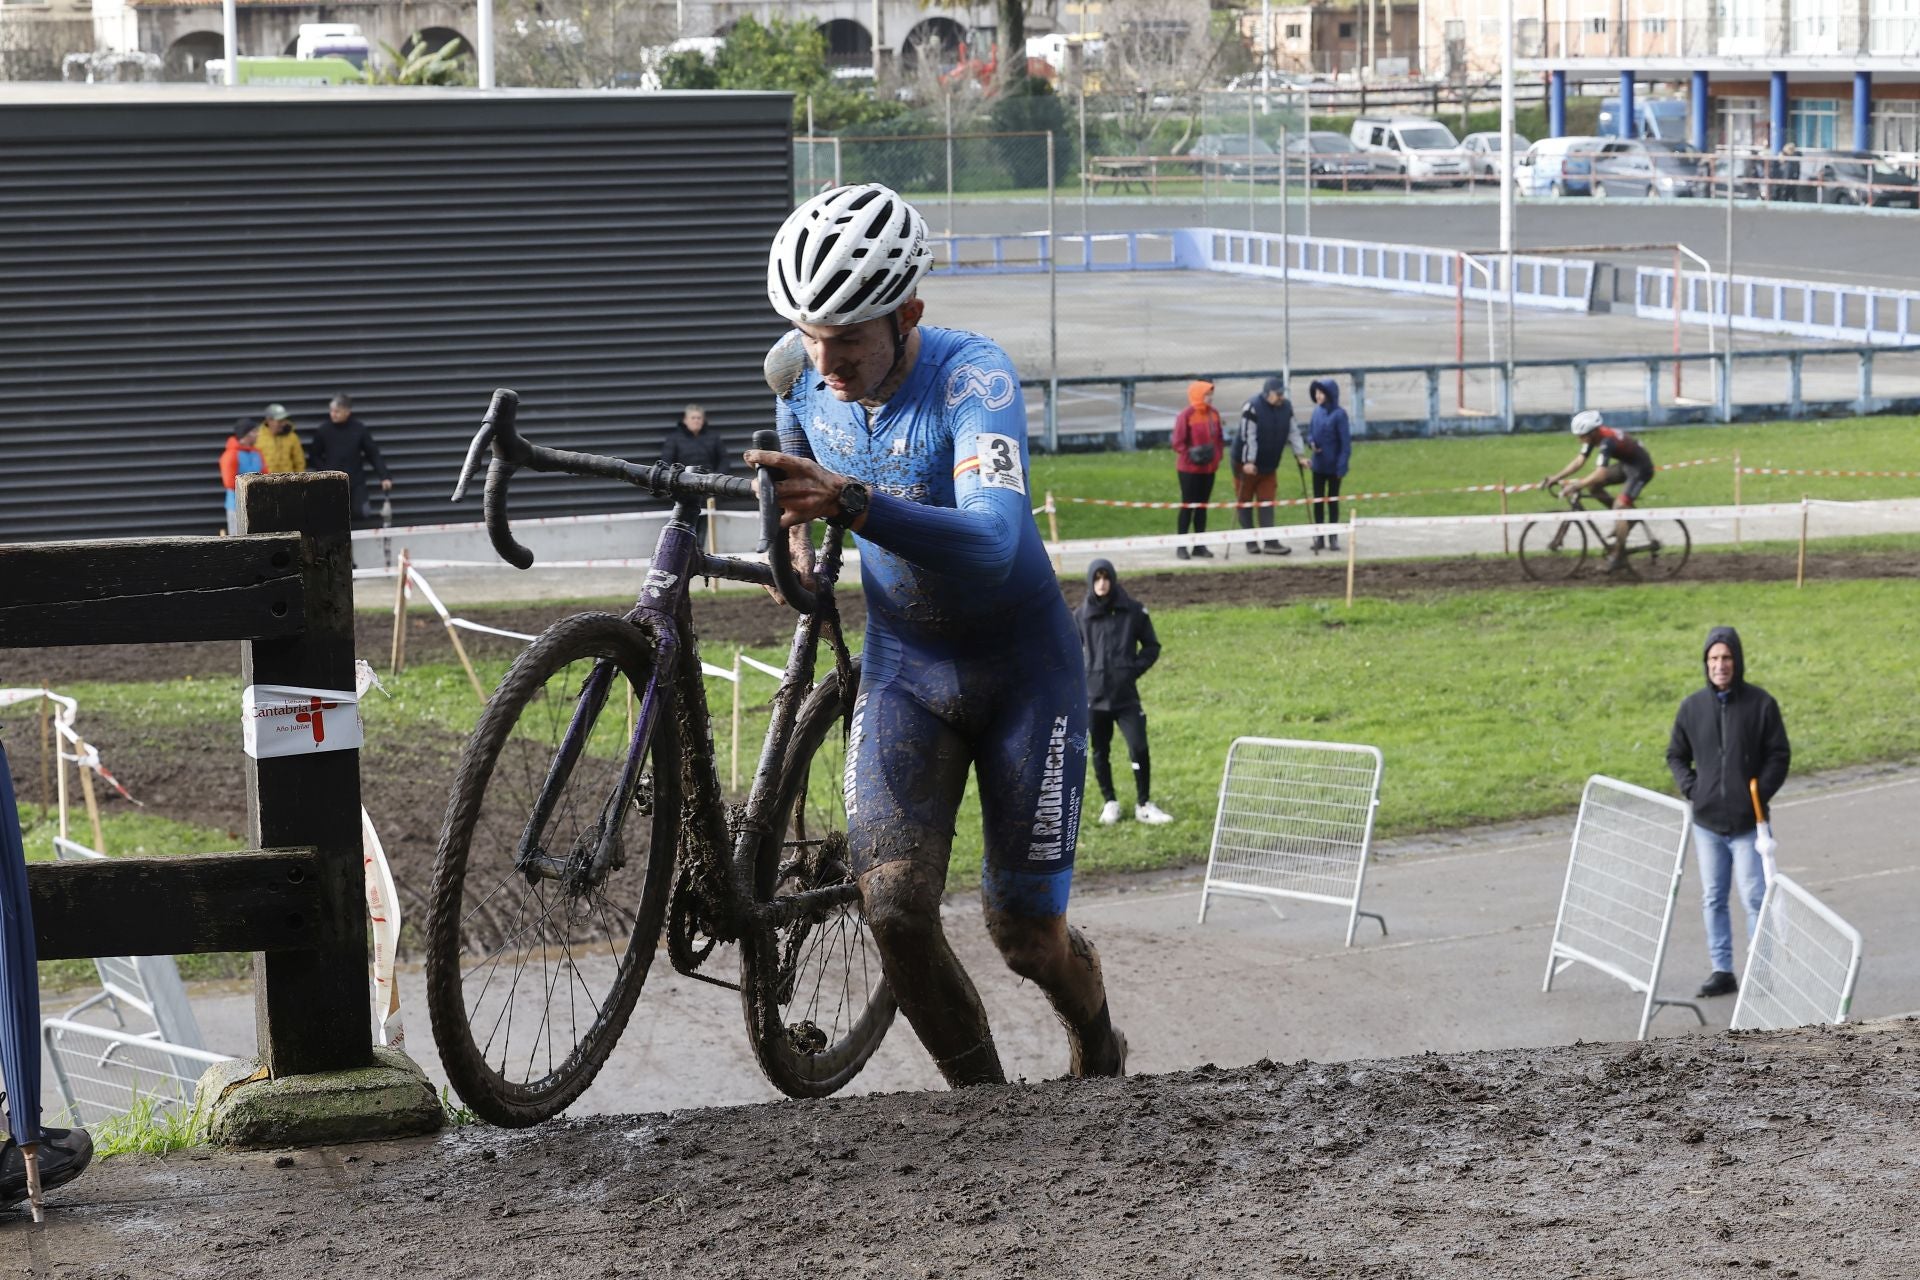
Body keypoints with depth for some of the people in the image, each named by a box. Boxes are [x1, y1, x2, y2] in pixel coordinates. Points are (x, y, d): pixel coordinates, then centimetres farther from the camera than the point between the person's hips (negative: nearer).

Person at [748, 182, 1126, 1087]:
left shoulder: (973, 377, -27)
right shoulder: (804, 387, -10)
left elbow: (993, 545, -44)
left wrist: (850, 503, -56)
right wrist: (795, 541, -3)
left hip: (1023, 667, -4)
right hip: (905, 670, 4)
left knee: (1024, 932, 0)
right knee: (894, 908, -15)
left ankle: (1098, 1054, 34)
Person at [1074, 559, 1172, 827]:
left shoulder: (1132, 611, 0)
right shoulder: (1081, 616, 3)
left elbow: (1151, 646, 9)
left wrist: (1135, 669, -3)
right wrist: (1082, 674, 1)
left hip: (1126, 694, -1)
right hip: (1094, 696, 1)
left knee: (1139, 748, -9)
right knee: (1100, 752, 8)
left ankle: (1144, 804, 2)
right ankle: (1109, 803, 21)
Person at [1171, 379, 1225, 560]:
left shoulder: (1214, 413, 4)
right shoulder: (1186, 415, -15)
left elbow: (1219, 437, 14)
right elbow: (1178, 442, -13)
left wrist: (1218, 454, 2)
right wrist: (1191, 454, -22)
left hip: (1209, 468, 6)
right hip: (1189, 469, -6)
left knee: (1202, 506, 11)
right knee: (1187, 506, 0)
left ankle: (1200, 545, 17)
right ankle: (1181, 545, 8)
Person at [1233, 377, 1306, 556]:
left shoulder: (1286, 407, -2)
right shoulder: (1252, 407, -22)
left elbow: (1293, 432, 4)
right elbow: (1248, 436, -25)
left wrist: (1300, 455, -2)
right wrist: (1249, 462, -29)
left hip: (1269, 465, 6)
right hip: (1246, 464, -6)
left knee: (1267, 502, 2)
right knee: (1245, 502, 4)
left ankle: (1270, 541, -1)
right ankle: (1250, 542, 10)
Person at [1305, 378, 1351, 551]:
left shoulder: (1339, 414, -15)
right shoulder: (1317, 411, 1)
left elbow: (1345, 442, -14)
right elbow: (1310, 431, 14)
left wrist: (1342, 466, -16)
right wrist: (1311, 442, -9)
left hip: (1333, 466, -5)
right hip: (1318, 465, 5)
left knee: (1333, 501, 6)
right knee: (1318, 501, 9)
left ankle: (1333, 538, 16)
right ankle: (1319, 538, 17)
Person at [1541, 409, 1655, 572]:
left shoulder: (1607, 441, -33)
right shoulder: (1594, 435, -7)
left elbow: (1599, 474, -41)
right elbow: (1579, 461, -4)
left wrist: (1574, 486, -45)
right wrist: (1555, 477, -12)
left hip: (1641, 468, -9)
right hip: (1626, 464, 9)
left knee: (1619, 506, -18)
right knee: (1592, 486, 0)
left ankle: (1619, 556, -9)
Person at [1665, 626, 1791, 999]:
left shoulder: (1760, 704, -6)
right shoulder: (1693, 706, 3)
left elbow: (1779, 756, -2)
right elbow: (1676, 755, 15)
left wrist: (1759, 795, -11)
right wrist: (1691, 789, 0)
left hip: (1748, 824, -4)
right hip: (1706, 822, 4)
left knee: (1754, 898, -3)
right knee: (1713, 899, 8)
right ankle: (1722, 971, 16)